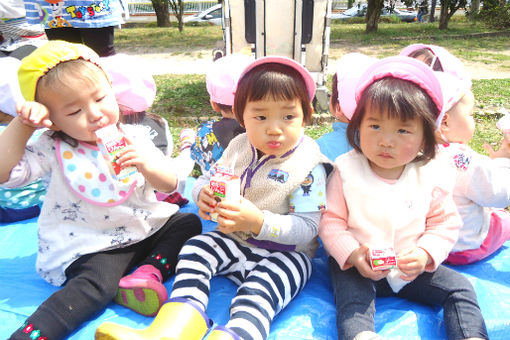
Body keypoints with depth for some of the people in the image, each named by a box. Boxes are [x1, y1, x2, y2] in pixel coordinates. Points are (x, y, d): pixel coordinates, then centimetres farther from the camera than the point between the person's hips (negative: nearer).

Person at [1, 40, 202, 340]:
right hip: (90, 246, -4)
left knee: (189, 223, -5)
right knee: (97, 280, -29)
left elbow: (170, 185, -5)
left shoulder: (135, 137, -3)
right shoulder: (53, 149, -7)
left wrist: (146, 165, -26)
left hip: (148, 228, 5)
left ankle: (150, 270, -20)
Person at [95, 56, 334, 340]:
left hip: (285, 254, -5)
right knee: (196, 248, -15)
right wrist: (204, 194, -17)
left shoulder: (309, 167, -15)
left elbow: (308, 228, -19)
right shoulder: (239, 148, 2)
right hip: (236, 242, 6)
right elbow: (206, 180, 10)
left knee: (260, 288, -32)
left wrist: (258, 222, -35)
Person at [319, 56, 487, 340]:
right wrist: (352, 253, -23)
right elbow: (331, 221, -9)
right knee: (352, 296, -28)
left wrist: (426, 253, -14)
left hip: (414, 268, 3)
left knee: (459, 287, -5)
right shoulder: (347, 171, -11)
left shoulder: (433, 175, -5)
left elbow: (446, 223, 3)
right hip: (356, 265, -3)